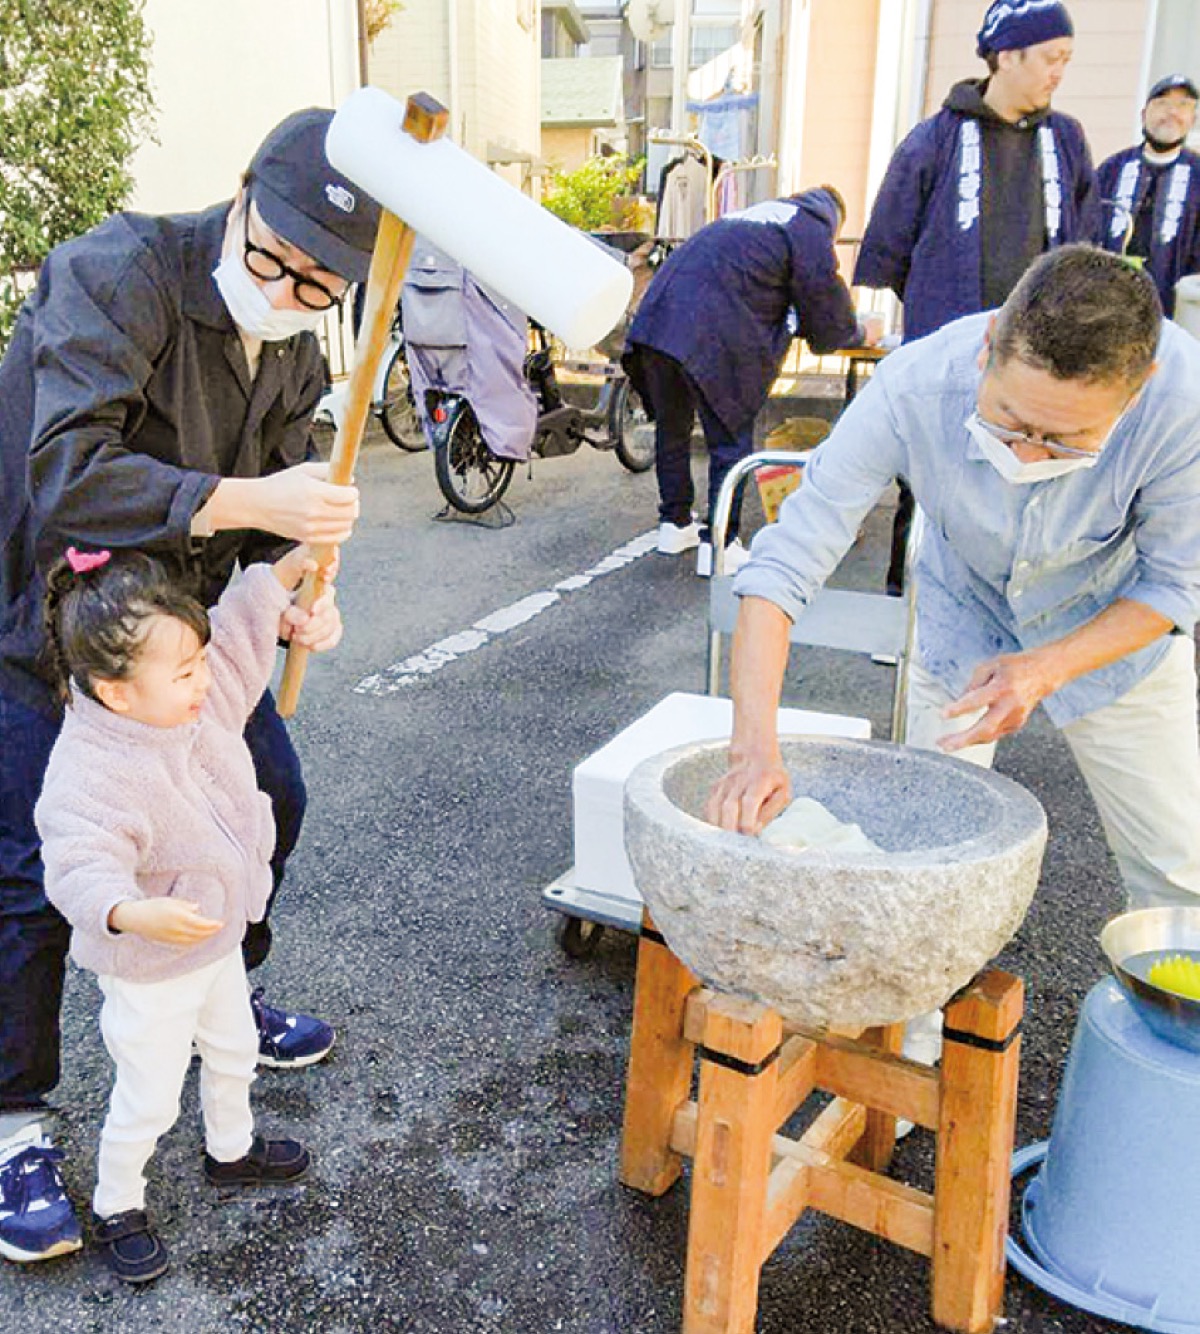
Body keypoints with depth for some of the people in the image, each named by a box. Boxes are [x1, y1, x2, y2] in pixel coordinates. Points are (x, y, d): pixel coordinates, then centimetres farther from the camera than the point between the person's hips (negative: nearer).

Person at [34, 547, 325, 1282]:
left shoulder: (199, 694, -13)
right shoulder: (90, 774, -36)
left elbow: (239, 625, 3)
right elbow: (80, 868, -46)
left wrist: (293, 565, 1)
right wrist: (133, 914, -64)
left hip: (219, 939, 8)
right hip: (149, 971, -8)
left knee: (234, 1050, 28)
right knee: (149, 1099, 10)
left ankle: (231, 1149, 56)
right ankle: (118, 1206, 39)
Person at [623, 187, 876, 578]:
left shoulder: (759, 214, 32)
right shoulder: (810, 229, 7)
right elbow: (828, 307, 9)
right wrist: (858, 335, 28)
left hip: (656, 318, 8)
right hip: (710, 337, -8)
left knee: (672, 429, 19)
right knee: (731, 441, 2)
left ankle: (675, 523, 31)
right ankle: (719, 545, 3)